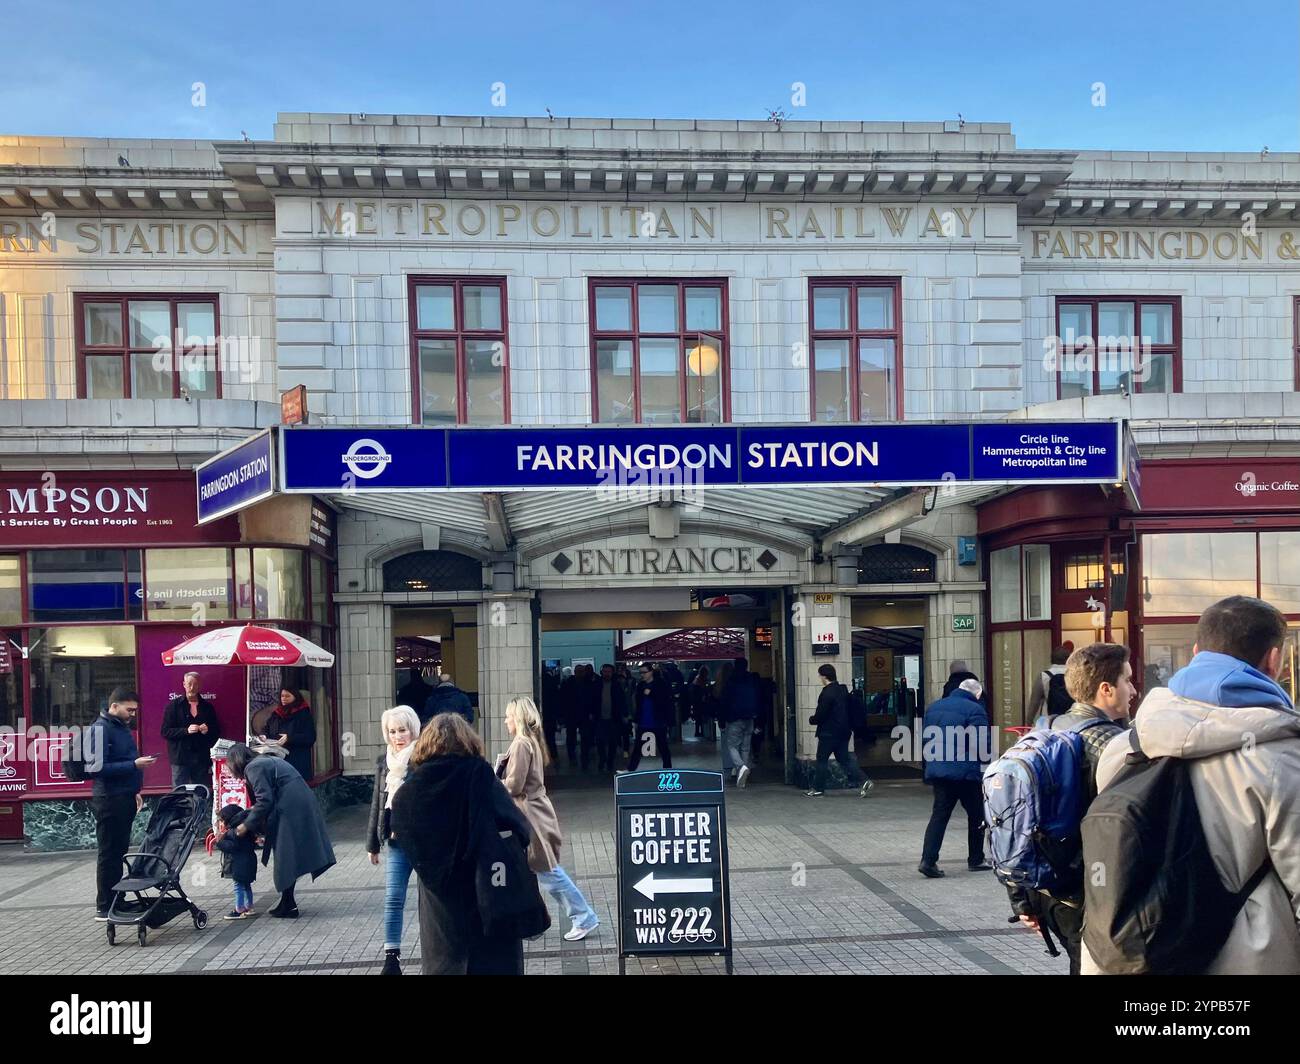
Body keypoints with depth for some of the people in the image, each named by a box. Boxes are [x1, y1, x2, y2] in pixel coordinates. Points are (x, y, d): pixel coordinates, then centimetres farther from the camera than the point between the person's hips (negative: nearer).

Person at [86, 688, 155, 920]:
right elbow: (98, 768, -20)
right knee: (109, 853, -1)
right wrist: (134, 765, -22)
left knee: (120, 851, 13)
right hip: (109, 800, -9)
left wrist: (135, 791, 18)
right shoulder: (100, 729, -13)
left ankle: (116, 901, 20)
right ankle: (104, 907, 6)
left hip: (125, 799, 9)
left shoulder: (123, 727, 15)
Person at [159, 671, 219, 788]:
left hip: (202, 759, 2)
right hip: (180, 758, -2)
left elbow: (217, 731, 15)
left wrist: (207, 730, -7)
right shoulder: (174, 705, 3)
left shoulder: (207, 707, 11)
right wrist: (186, 730, -17)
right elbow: (165, 732, -3)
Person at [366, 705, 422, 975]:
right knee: (393, 898, 3)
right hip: (397, 840, 4)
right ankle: (391, 957, 10)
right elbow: (377, 803, 12)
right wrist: (373, 843, 14)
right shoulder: (384, 762, 6)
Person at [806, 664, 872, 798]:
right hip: (843, 731, 8)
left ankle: (818, 789, 11)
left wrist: (811, 720, 1)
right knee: (844, 759, 12)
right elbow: (848, 711, 16)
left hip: (829, 733, -8)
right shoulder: (843, 690, 9)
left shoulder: (827, 694, -18)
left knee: (821, 760, 4)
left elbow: (820, 715, -18)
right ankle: (864, 781, 0)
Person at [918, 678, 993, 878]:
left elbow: (926, 738, 16)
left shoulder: (933, 707, 12)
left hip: (938, 770, 5)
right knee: (976, 815, 13)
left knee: (939, 815, 5)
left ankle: (928, 860, -6)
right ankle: (976, 859, 21)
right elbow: (982, 745, -15)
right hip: (966, 773, -5)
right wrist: (984, 771, -1)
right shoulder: (974, 710, -10)